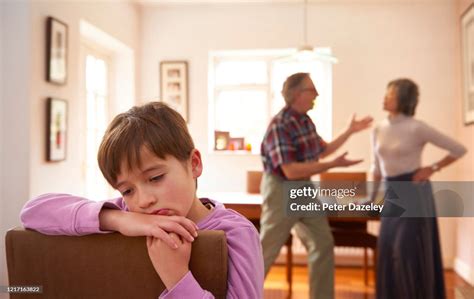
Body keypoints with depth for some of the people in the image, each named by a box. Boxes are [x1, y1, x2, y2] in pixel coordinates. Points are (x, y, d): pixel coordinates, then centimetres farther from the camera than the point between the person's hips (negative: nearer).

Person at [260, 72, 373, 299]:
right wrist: (334, 165, -27)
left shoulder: (305, 120, 4)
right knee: (267, 249, 2)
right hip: (281, 190, -8)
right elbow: (291, 171, -29)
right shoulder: (279, 126, -23)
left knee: (323, 243, 10)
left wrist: (349, 131, 17)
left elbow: (322, 151, 19)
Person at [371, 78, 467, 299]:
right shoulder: (379, 129, 4)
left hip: (414, 192, -5)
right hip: (391, 193, 6)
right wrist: (372, 195, 17)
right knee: (388, 249, 8)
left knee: (411, 249, 0)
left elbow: (459, 150, -6)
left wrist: (432, 169, -8)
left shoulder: (417, 128, -13)